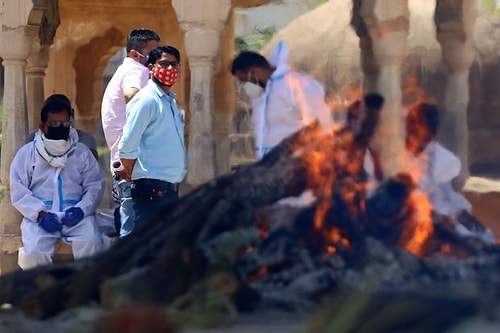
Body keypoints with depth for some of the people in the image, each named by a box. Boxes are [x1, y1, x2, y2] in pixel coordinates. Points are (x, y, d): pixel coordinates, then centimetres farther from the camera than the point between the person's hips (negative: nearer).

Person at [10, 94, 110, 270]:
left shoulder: (81, 152, 14)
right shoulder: (26, 153, 10)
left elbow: (95, 185, 6)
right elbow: (18, 192, 1)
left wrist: (81, 209, -14)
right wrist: (40, 214, -15)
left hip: (76, 214, 1)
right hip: (39, 215, -1)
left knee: (91, 243, -30)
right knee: (34, 252, -30)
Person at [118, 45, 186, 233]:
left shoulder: (171, 101, 18)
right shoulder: (146, 100, -10)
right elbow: (127, 147, -14)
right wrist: (131, 175, -2)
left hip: (170, 187, 9)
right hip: (152, 188, -9)